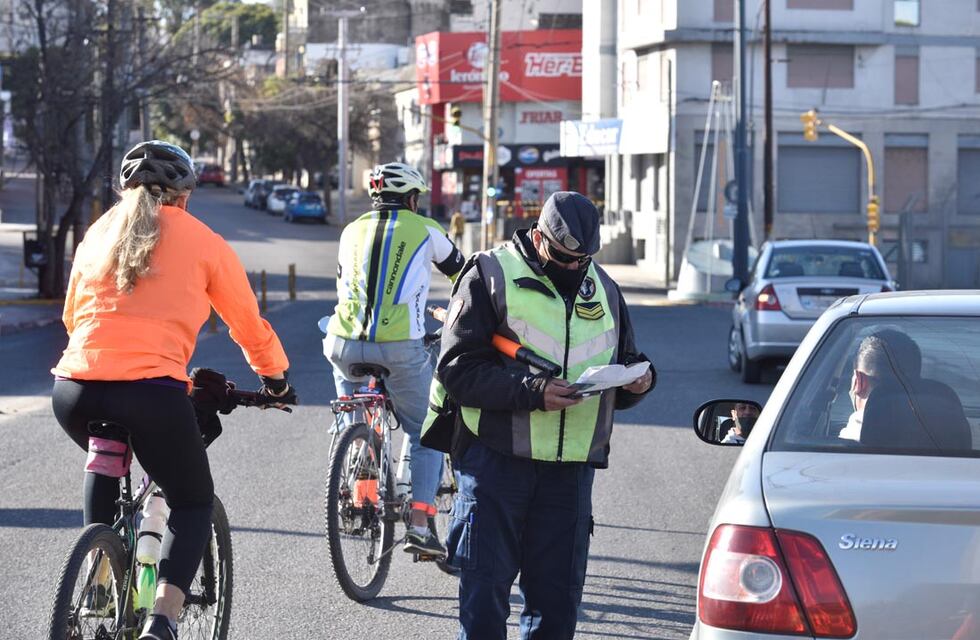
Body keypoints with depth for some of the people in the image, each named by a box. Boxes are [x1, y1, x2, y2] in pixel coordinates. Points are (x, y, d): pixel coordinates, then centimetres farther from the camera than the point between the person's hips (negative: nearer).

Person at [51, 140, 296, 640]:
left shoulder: (97, 234, 20)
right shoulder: (203, 242, 10)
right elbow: (248, 323, 18)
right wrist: (274, 378, 36)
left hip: (74, 392, 4)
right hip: (151, 392, -4)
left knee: (104, 464, 38)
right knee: (193, 504, 17)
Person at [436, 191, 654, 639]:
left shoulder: (602, 288, 14)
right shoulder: (491, 276, -3)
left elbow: (623, 362, 22)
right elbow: (458, 368, -10)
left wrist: (638, 379, -3)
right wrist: (530, 391, -22)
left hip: (572, 466, 5)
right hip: (496, 456, -5)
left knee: (558, 592, 8)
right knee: (485, 586, -2)